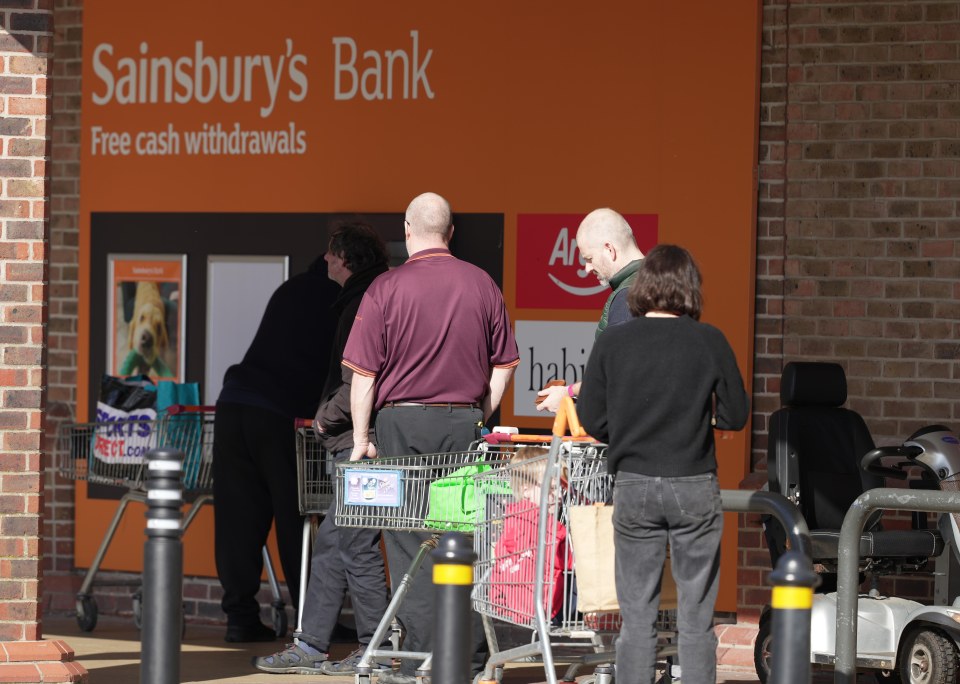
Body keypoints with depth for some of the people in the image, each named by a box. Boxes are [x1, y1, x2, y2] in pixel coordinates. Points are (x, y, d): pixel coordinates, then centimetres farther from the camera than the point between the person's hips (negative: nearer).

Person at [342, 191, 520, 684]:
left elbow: (364, 372, -7)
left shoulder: (386, 288, -6)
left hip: (402, 421, -3)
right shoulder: (482, 286, 4)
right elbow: (504, 364, 9)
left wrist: (360, 438, 0)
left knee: (410, 542, 1)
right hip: (464, 422, 3)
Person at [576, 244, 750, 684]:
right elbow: (735, 415, 0)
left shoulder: (612, 343, -3)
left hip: (634, 485, 1)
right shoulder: (709, 342, -5)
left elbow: (591, 420, 0)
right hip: (694, 487, -1)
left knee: (637, 615, 7)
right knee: (696, 618, 4)